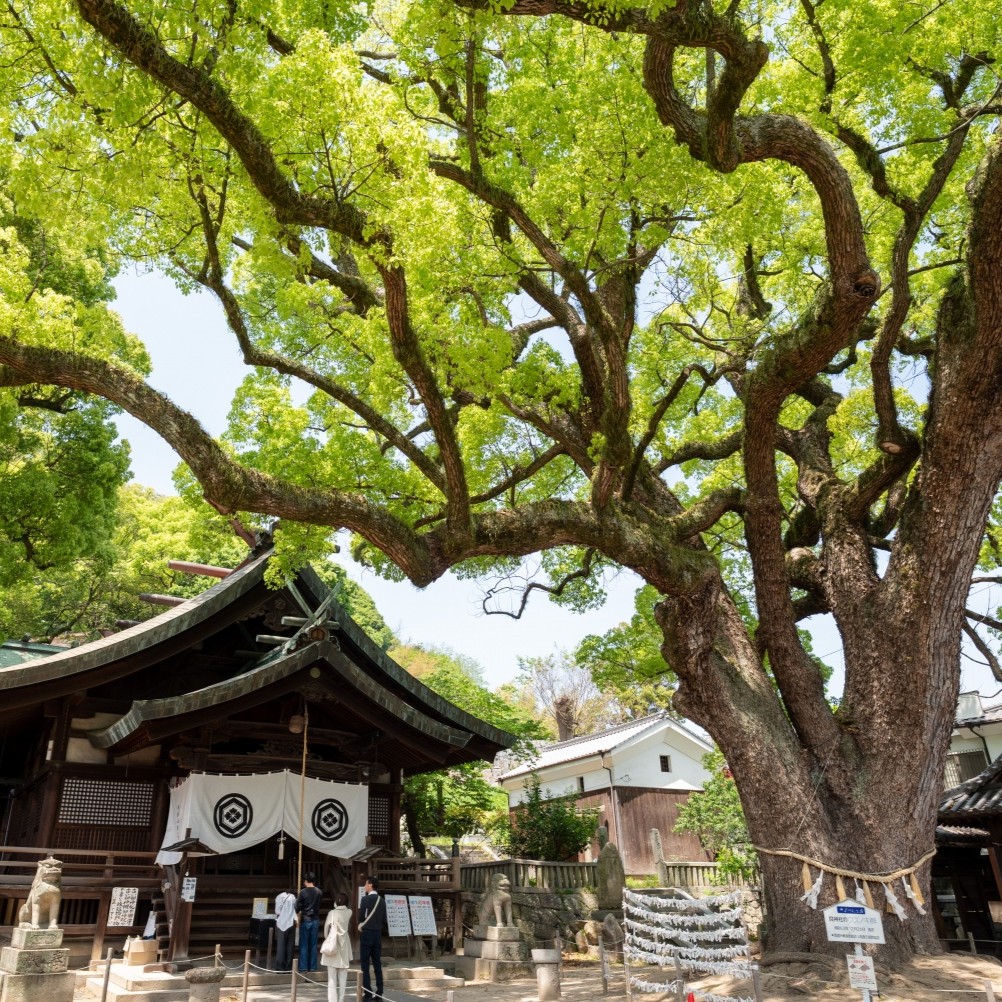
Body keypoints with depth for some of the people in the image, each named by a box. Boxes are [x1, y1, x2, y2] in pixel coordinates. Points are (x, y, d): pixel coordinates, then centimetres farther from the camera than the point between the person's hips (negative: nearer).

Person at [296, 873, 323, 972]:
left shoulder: (303, 892, -11)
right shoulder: (318, 892, 0)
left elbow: (298, 906, -7)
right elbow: (318, 905, 9)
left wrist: (298, 912, 13)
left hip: (305, 920, -3)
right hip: (315, 920, 3)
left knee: (304, 945, 4)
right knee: (313, 944, 9)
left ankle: (303, 967, 4)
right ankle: (312, 967, 11)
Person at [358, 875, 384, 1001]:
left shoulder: (366, 899, -11)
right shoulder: (382, 901, 7)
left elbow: (360, 917, -11)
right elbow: (384, 918, 11)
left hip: (366, 933, -6)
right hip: (378, 934, 6)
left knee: (365, 964, 0)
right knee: (377, 963, 9)